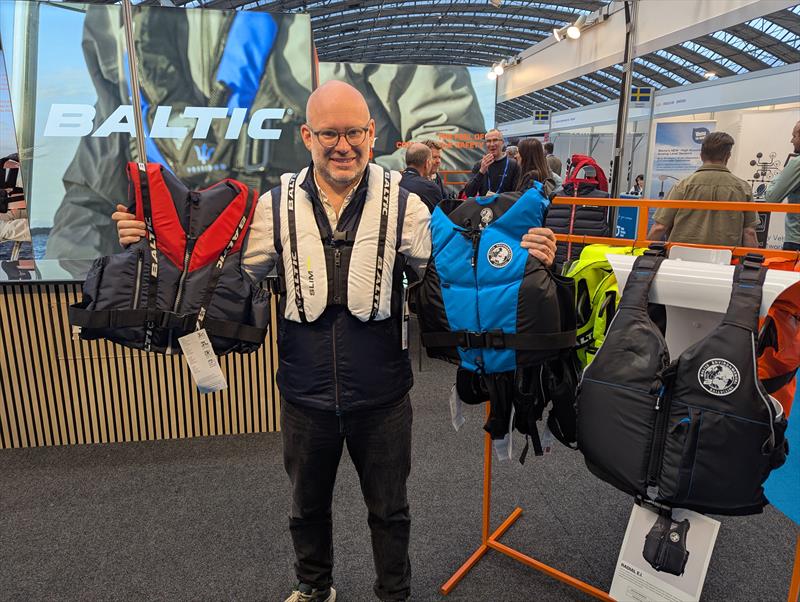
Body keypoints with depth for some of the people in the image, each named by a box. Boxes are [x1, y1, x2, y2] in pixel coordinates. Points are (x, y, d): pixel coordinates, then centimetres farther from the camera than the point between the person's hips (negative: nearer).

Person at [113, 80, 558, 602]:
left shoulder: (401, 203, -10)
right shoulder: (276, 205, -6)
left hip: (382, 398, -1)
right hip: (304, 398, 2)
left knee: (389, 510, 20)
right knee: (308, 506, 26)